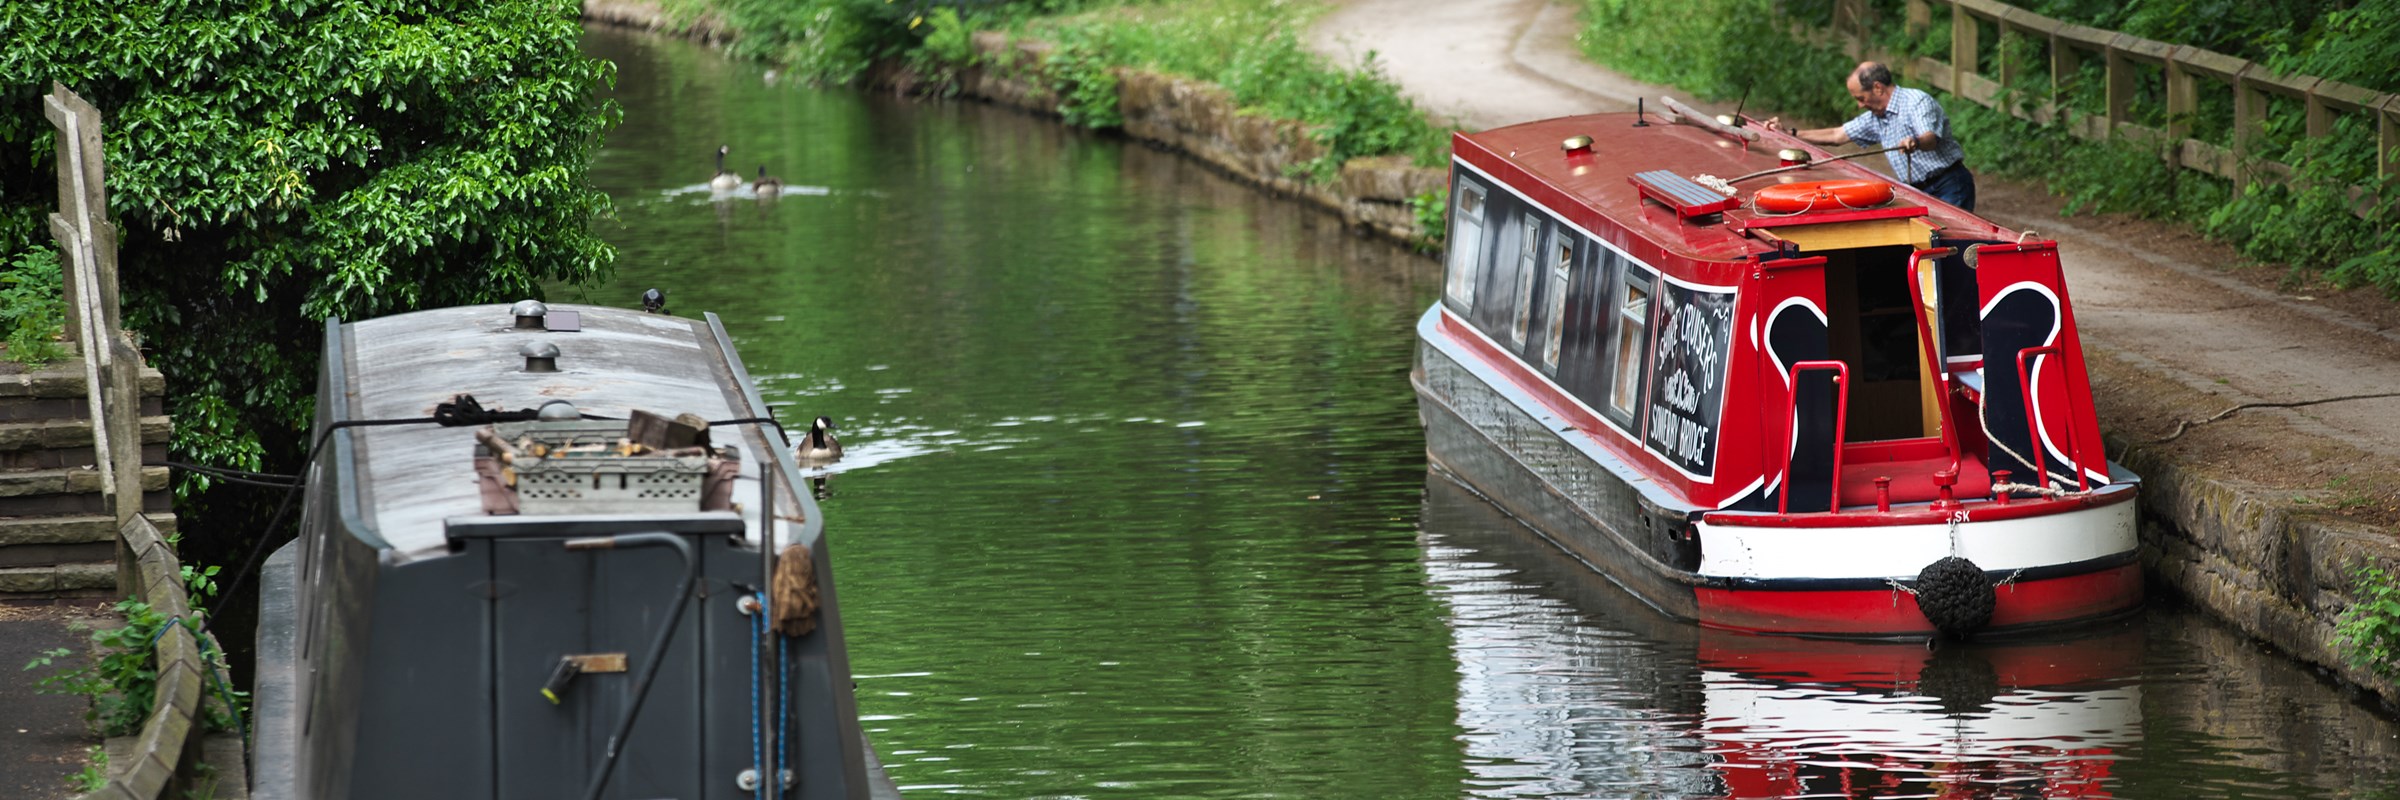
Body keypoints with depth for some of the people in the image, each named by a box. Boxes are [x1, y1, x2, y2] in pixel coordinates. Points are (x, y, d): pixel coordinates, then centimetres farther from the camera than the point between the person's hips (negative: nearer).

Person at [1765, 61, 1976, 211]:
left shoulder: (1918, 102, -13)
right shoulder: (1876, 118, 14)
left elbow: (1931, 138, -30)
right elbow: (1838, 136, 22)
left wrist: (1916, 143, -55)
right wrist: (1789, 133, 21)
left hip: (1949, 186, -8)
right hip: (1918, 191, 8)